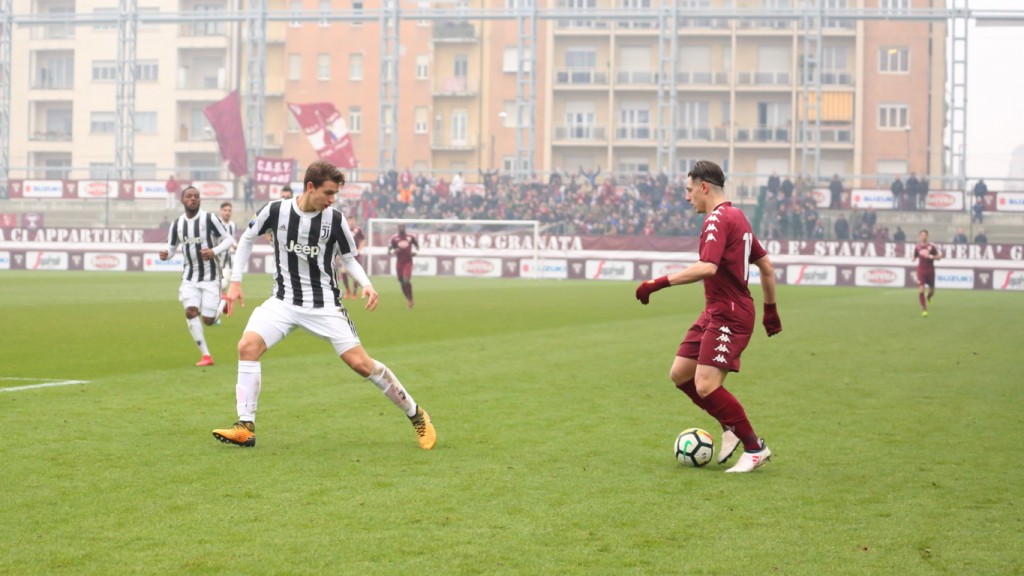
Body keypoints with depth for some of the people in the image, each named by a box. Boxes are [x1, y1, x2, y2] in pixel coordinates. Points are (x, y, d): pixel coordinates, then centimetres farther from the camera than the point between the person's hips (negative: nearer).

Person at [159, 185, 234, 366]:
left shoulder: (209, 218, -12)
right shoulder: (177, 224, 1)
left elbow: (228, 239, -8)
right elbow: (172, 246, 11)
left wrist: (214, 251, -27)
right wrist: (166, 254, -13)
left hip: (210, 276, -3)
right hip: (190, 277, 3)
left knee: (209, 320, -4)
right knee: (191, 311, -18)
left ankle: (223, 303, 33)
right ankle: (205, 355, -8)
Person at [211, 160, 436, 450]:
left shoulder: (335, 219, -9)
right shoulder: (276, 211, -8)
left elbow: (348, 258, 5)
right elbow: (247, 238, 10)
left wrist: (366, 284, -13)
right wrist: (235, 281, 7)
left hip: (325, 304, -1)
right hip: (284, 301, 2)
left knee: (360, 363, -9)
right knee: (247, 346, -19)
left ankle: (416, 415, 7)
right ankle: (246, 428, -11)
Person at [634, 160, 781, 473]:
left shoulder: (718, 218, -15)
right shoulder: (736, 217, 16)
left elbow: (707, 267, -30)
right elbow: (766, 266, 21)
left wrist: (659, 283, -27)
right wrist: (770, 310, 27)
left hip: (729, 316, -10)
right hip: (715, 313, 10)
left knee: (706, 386, -14)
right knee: (680, 374, 10)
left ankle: (755, 448, -3)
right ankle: (731, 427, 20)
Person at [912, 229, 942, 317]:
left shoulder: (931, 246, -4)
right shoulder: (917, 247, 2)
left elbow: (939, 257, -2)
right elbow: (914, 257, 14)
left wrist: (931, 256, -19)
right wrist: (912, 258, -9)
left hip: (930, 270, 0)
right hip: (921, 270, 0)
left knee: (931, 290, 11)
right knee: (921, 290, -13)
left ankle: (928, 298, 48)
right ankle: (924, 309, -4)